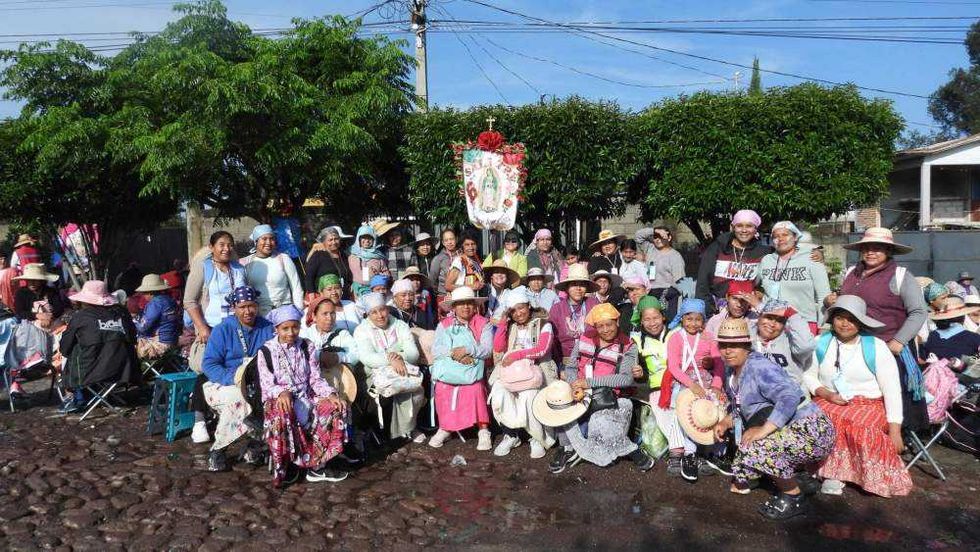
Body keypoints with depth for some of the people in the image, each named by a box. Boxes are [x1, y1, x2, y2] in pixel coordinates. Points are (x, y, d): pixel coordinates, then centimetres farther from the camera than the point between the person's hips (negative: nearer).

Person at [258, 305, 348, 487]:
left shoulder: (308, 347, 7)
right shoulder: (266, 351, -2)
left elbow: (315, 378, 4)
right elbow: (266, 384, -9)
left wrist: (331, 393, -15)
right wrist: (281, 392, -31)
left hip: (305, 397, 3)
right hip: (278, 399, -3)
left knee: (335, 408, -22)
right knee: (281, 415, -39)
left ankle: (317, 465, -13)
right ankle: (284, 465, -17)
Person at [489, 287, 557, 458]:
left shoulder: (543, 324, 6)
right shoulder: (509, 326, 17)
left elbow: (542, 349, -9)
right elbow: (498, 348, 3)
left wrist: (516, 355, -16)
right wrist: (503, 322, 1)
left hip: (535, 369, -3)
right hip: (510, 370, 3)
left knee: (528, 396, -33)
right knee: (498, 394, -28)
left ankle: (538, 438, -10)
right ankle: (511, 435, -8)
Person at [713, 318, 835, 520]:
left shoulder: (758, 367, -19)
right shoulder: (731, 370, 9)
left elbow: (789, 397, -33)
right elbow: (739, 407, 21)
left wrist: (764, 429, -36)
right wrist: (727, 421, 2)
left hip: (812, 431, -10)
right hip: (789, 432, 10)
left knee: (754, 447, -32)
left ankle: (794, 497, -11)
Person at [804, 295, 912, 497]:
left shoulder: (876, 347, -4)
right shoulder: (821, 343, 5)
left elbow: (892, 391, -6)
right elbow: (808, 375, 10)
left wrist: (895, 430, -13)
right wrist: (825, 393, -10)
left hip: (869, 405, -2)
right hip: (829, 403, 2)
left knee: (858, 425, -35)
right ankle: (834, 472, -17)